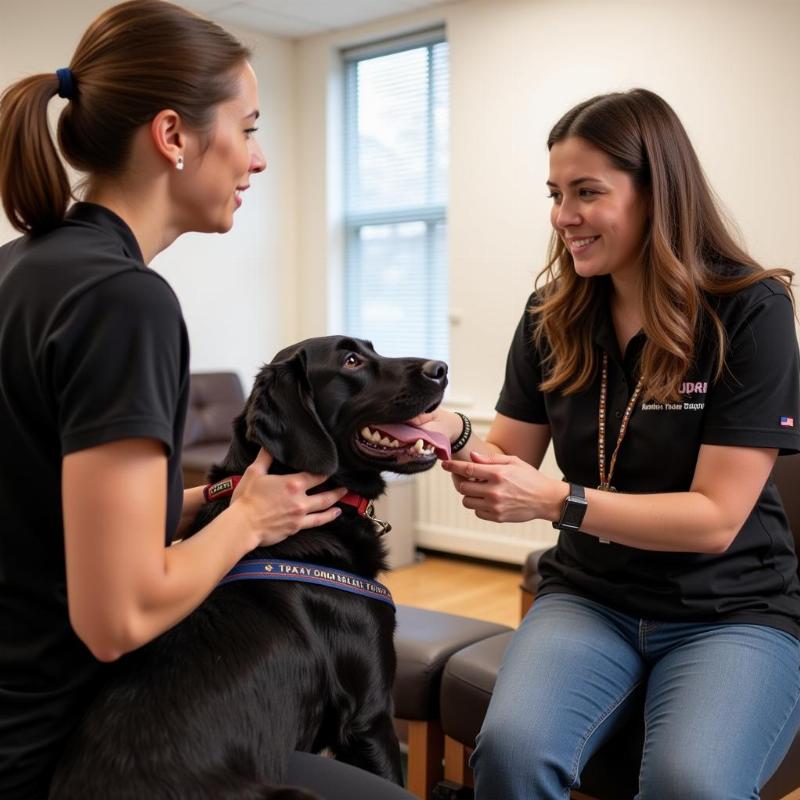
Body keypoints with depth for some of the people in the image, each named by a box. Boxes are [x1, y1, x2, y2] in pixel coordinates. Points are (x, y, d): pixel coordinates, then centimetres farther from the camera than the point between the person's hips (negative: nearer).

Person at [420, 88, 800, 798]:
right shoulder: (554, 314, 2)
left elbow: (717, 517, -15)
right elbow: (510, 464, 5)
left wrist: (557, 502, -26)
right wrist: (454, 436, -17)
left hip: (732, 611, -2)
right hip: (590, 597, 3)